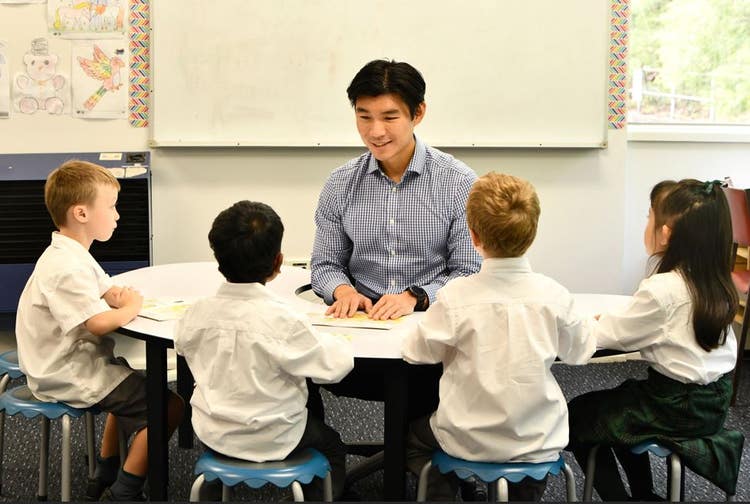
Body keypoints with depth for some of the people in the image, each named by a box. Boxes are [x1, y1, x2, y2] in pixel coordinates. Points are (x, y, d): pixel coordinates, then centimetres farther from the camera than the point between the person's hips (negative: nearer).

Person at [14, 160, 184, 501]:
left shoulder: (72, 255, 9)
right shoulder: (67, 268, -25)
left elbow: (107, 289, 18)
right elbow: (99, 323, -35)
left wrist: (120, 296, -6)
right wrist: (130, 308, -14)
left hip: (71, 362, 11)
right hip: (68, 377, -11)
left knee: (133, 388, 32)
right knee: (168, 406, -13)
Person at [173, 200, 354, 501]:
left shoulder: (197, 313, -12)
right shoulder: (281, 320, -27)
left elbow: (181, 343, 11)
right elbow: (333, 366, -21)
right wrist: (339, 343, -1)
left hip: (211, 434, 5)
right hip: (271, 442, -5)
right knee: (332, 446, 26)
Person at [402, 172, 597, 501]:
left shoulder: (456, 296, -20)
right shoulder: (554, 295, -13)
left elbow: (414, 352, -7)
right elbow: (579, 353, 4)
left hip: (471, 443, -2)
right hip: (538, 445, 3)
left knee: (412, 434, 27)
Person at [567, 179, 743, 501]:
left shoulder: (662, 289, -24)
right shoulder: (715, 282, 0)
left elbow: (615, 336, -12)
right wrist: (617, 319, 7)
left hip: (679, 409, -8)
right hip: (714, 400, 8)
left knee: (577, 416, 8)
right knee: (623, 396, 32)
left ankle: (617, 496, 11)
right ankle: (644, 493, 35)